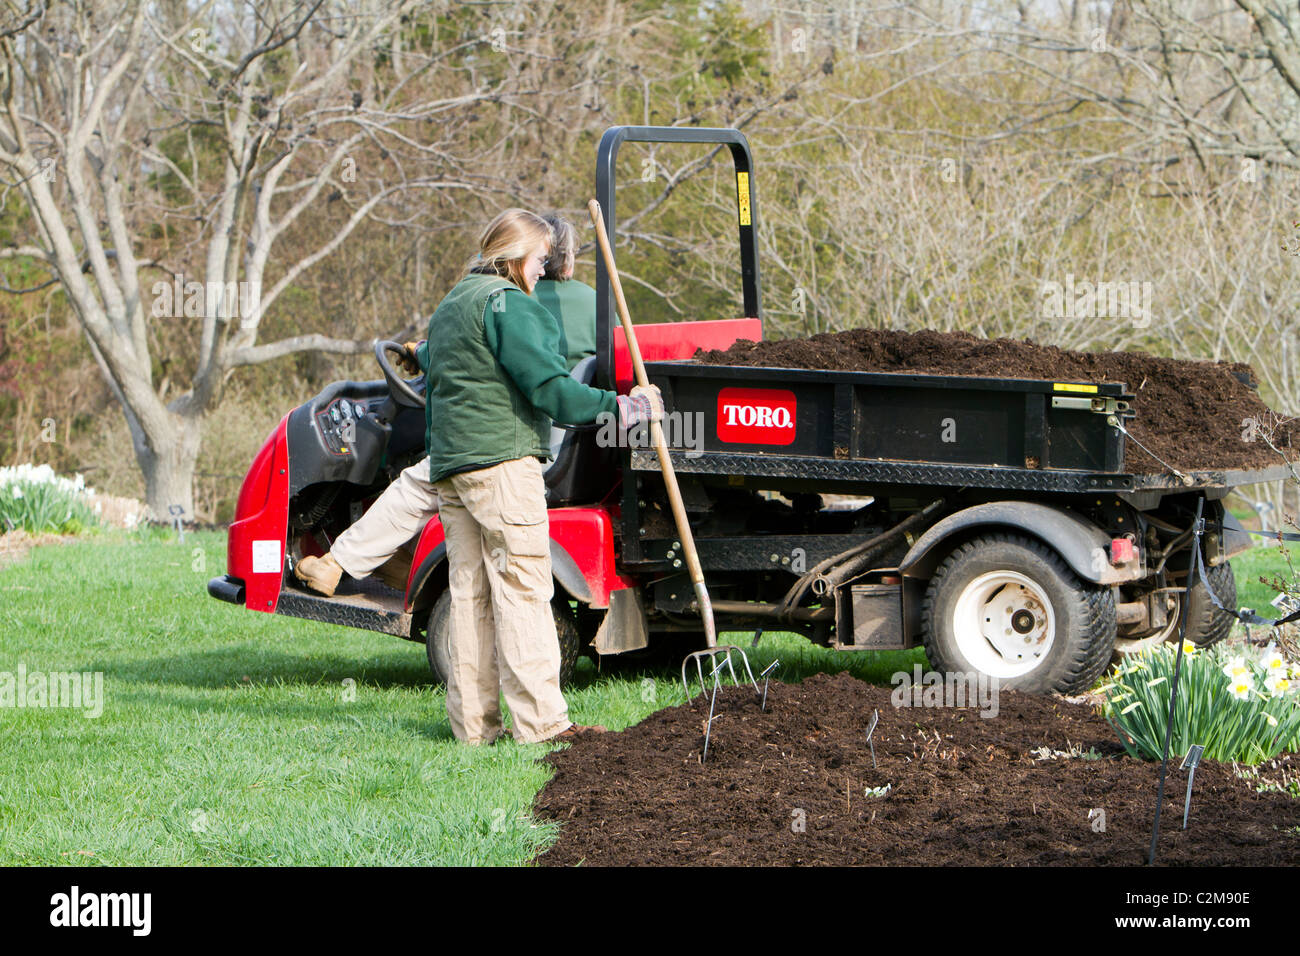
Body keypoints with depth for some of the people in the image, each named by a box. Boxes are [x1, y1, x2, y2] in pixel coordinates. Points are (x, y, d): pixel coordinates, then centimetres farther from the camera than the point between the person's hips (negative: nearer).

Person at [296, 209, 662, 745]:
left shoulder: (448, 309, 23)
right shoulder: (506, 303, -7)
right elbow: (547, 387, -16)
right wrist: (618, 408, -13)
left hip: (449, 462, 9)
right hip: (502, 460, -9)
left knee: (469, 590, 7)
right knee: (522, 586, -10)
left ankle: (472, 721, 6)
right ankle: (539, 720, -13)